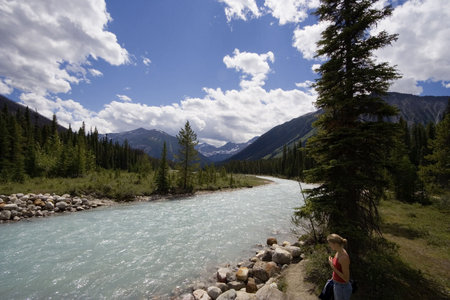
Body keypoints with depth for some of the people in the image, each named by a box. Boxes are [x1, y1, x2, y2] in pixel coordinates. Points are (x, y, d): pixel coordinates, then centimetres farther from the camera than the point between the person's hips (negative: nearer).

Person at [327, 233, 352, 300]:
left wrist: (332, 266, -28)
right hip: (337, 285, 9)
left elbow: (346, 279, -26)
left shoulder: (344, 258, -34)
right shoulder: (339, 252, -4)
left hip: (342, 288, -9)